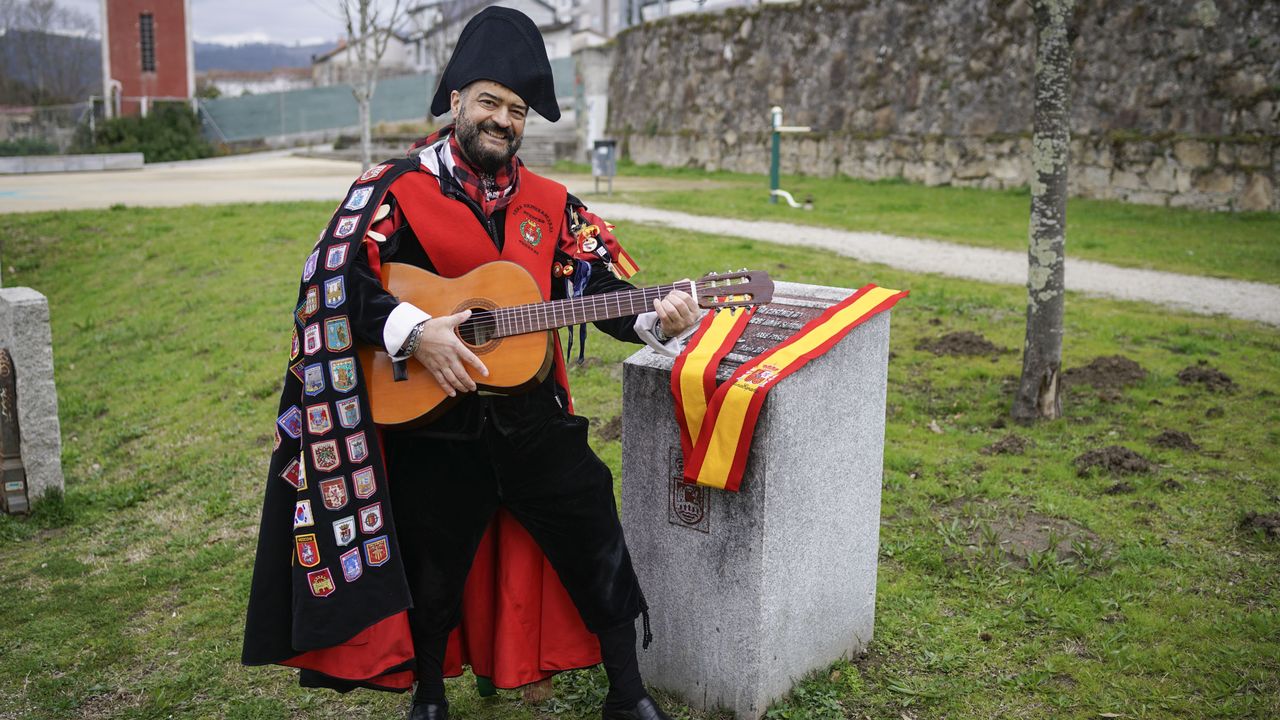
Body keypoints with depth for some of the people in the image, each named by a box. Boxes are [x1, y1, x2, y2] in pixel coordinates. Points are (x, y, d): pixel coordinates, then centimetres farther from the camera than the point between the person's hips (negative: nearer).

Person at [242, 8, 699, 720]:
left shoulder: (551, 205, 6)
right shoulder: (399, 187, -5)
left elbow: (605, 285, 2)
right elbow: (335, 281, -13)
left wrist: (655, 317, -18)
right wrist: (415, 331, -25)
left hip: (534, 416, 3)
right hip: (433, 426, -3)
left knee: (600, 552, 9)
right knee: (432, 570, 13)